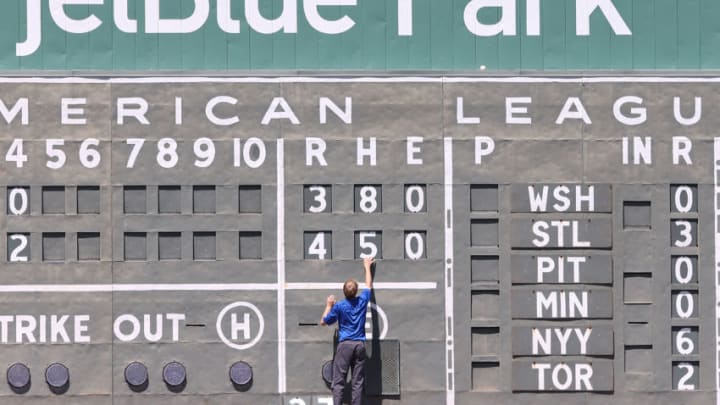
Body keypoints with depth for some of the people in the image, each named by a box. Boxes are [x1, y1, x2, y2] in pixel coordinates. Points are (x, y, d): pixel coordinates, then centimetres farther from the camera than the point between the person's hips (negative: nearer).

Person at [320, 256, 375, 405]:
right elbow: (369, 285, 25)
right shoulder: (362, 301, 5)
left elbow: (323, 321, 5)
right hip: (360, 345, 3)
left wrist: (329, 306, 18)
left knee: (338, 382, -4)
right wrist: (367, 267, 38)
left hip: (345, 345, -3)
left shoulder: (339, 306, -4)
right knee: (358, 382, 3)